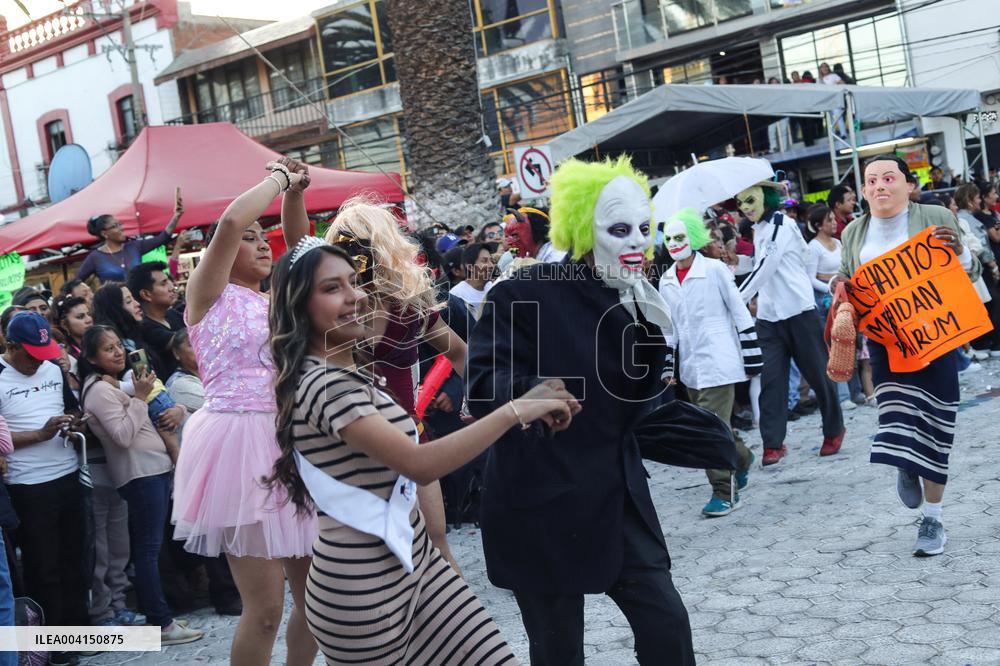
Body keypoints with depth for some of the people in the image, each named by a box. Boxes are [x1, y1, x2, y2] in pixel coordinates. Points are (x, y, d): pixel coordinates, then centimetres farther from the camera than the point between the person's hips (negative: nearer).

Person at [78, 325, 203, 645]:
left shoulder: (119, 383, 19)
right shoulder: (99, 390, -11)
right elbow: (123, 436, -20)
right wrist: (140, 397, -17)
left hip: (154, 468, 10)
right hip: (139, 473, -10)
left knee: (146, 547, 13)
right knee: (148, 549, -9)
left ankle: (153, 612, 18)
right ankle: (162, 624, -7)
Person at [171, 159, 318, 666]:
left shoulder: (276, 302, 17)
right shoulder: (208, 291, -1)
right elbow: (231, 221, -14)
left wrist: (294, 193, 5)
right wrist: (279, 177, -3)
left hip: (290, 444, 7)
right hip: (239, 445, -7)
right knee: (265, 606, -5)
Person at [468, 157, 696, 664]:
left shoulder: (630, 299, 6)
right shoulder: (523, 294, -14)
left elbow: (638, 403, 6)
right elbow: (480, 385, -20)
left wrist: (651, 334, -9)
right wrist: (530, 394, -38)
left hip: (617, 498, 6)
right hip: (543, 507, -5)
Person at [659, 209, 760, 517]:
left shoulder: (715, 270, -8)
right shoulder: (666, 282, 8)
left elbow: (741, 314, -6)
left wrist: (752, 357, -6)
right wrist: (665, 365, 11)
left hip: (718, 362, -6)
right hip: (691, 366, 6)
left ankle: (724, 492, 0)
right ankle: (742, 459, 41)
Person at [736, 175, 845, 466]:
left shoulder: (781, 224, -9)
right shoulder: (758, 231, 15)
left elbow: (765, 267, -17)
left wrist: (738, 299, -17)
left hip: (798, 310, -7)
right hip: (768, 315, 7)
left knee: (817, 372, 5)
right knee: (771, 379, -1)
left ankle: (834, 430, 23)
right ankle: (773, 443, 0)